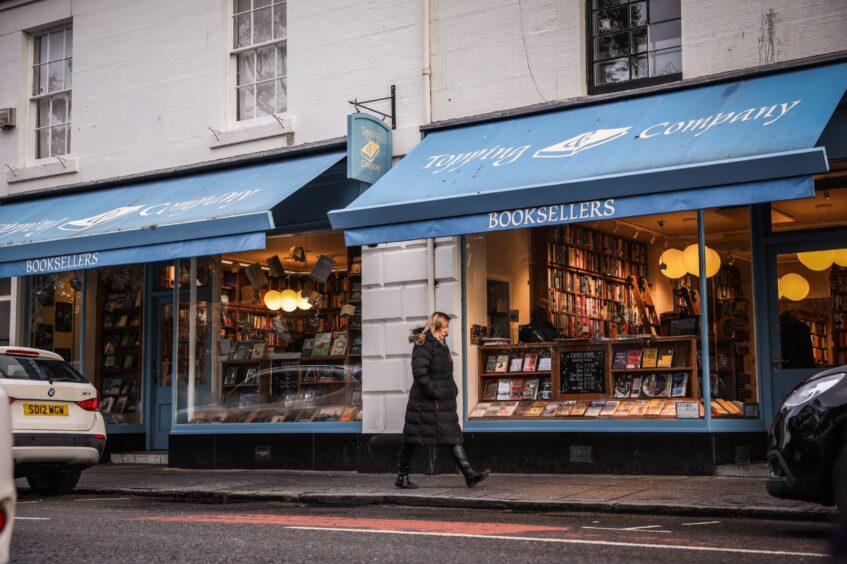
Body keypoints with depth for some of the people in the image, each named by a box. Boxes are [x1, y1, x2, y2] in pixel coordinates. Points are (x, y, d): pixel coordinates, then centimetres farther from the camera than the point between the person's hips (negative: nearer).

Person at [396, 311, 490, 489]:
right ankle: (402, 477, 11)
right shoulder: (423, 345, -14)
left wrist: (452, 390, 13)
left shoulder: (441, 345, 17)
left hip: (444, 402, 9)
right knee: (412, 440, 1)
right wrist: (435, 393, -23)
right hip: (425, 402, -9)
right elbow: (419, 373, -23)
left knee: (453, 436, 1)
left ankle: (469, 474, -4)